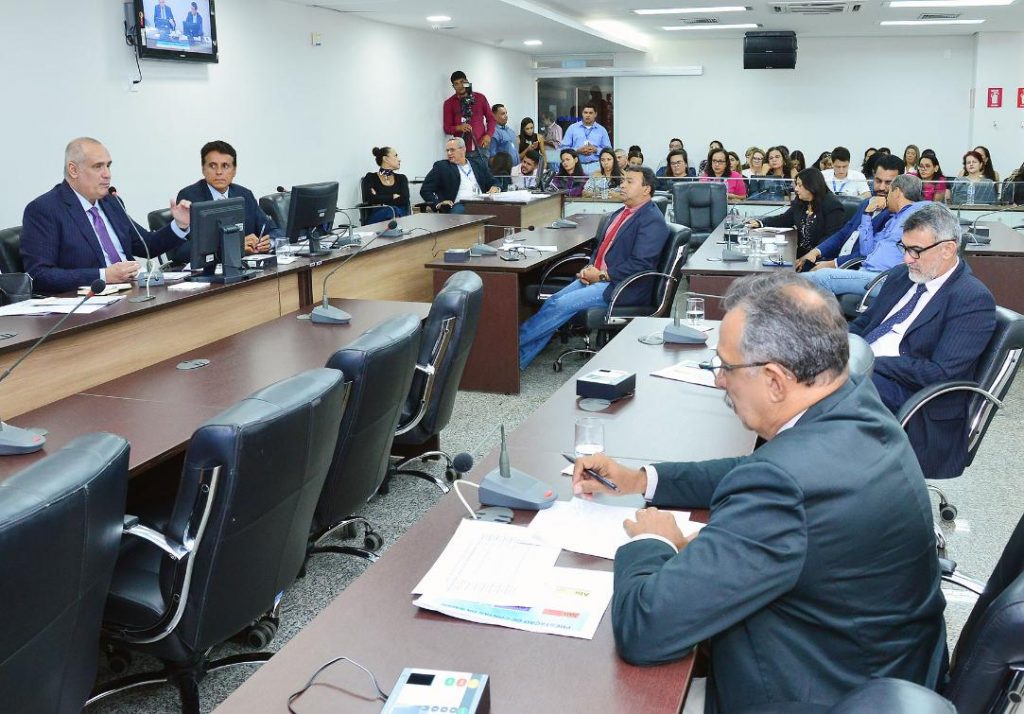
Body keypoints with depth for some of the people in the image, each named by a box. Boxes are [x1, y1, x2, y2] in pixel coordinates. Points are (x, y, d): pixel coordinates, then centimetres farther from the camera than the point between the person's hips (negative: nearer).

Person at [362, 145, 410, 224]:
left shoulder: (401, 178, 18)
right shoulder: (371, 177, 9)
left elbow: (405, 199, -1)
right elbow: (369, 200, -10)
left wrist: (379, 199, -5)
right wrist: (393, 197, -3)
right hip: (377, 219, -2)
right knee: (390, 210, -37)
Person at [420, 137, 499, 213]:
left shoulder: (479, 164, 20)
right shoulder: (441, 167, 11)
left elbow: (492, 183, 24)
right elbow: (425, 190, 6)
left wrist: (495, 188, -2)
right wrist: (438, 203, -13)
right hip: (456, 205, -3)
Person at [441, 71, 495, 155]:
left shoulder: (480, 97, 9)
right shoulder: (449, 103, 6)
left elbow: (490, 118, 14)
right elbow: (446, 128, 5)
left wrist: (488, 135, -2)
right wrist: (459, 128, -15)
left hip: (481, 148, 1)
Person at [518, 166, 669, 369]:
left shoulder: (653, 221, -10)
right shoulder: (620, 213, 18)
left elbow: (640, 264, -19)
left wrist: (602, 275, -16)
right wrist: (590, 268, 4)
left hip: (622, 287, -8)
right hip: (597, 277, 8)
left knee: (562, 305, -20)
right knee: (552, 302, -10)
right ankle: (519, 359, -11)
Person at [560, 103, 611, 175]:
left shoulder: (601, 130, 13)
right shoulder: (572, 128, 11)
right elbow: (564, 147, 6)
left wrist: (596, 150, -8)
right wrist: (578, 151, -9)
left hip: (595, 166, 1)